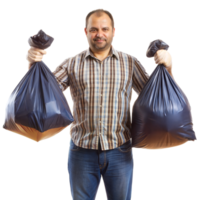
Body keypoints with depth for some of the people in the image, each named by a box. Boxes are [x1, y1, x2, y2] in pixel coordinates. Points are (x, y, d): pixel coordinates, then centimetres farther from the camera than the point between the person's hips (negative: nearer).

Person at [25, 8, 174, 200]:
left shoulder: (130, 62, 4)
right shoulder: (71, 63, 2)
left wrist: (167, 67, -12)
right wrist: (32, 64, -18)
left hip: (119, 152, 0)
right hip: (82, 151, 0)